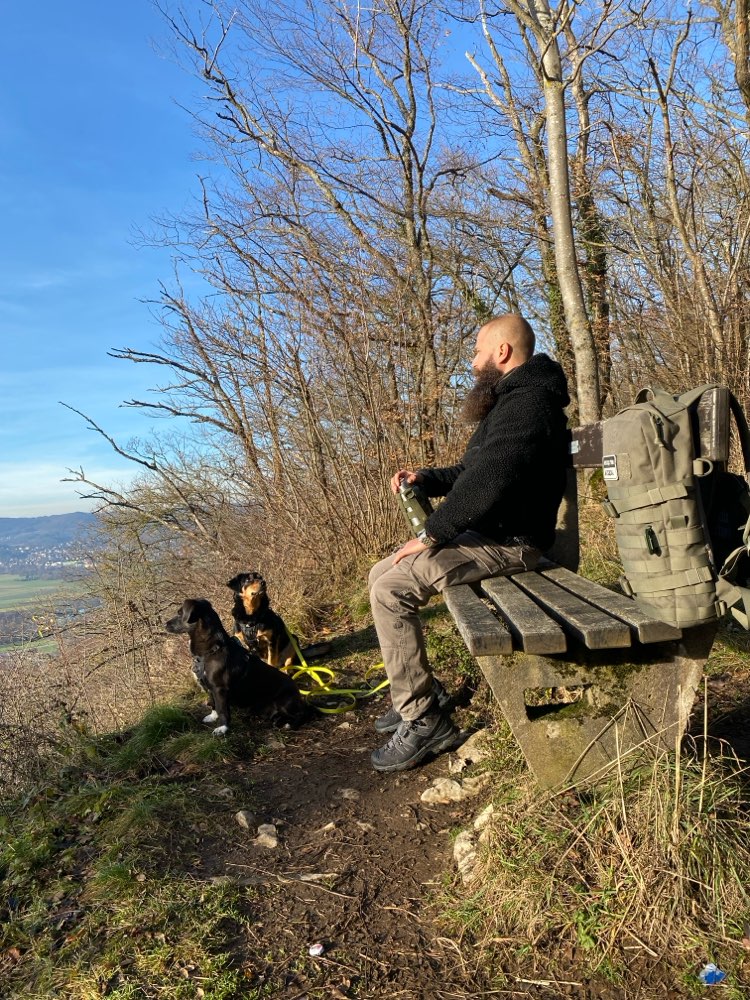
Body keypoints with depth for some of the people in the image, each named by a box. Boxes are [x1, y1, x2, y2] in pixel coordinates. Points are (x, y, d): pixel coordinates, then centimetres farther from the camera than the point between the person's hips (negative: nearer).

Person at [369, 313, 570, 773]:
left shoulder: (528, 403, -17)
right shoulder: (509, 401, 20)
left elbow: (488, 480, -28)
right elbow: (471, 471, 25)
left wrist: (432, 535, -20)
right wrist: (424, 478, 8)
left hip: (508, 541, -11)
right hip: (484, 532, 11)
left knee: (392, 589, -21)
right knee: (382, 574, 9)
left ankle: (424, 718, -12)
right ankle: (423, 692, 13)